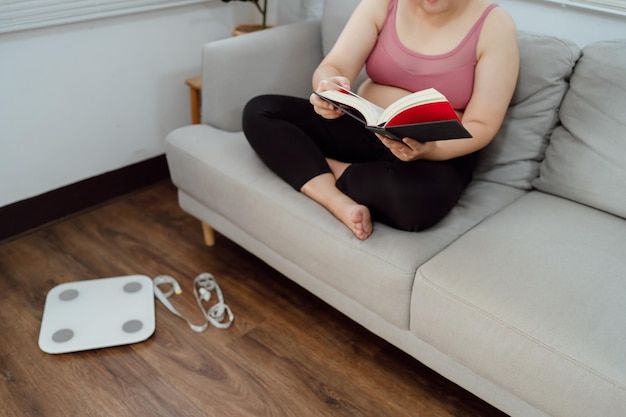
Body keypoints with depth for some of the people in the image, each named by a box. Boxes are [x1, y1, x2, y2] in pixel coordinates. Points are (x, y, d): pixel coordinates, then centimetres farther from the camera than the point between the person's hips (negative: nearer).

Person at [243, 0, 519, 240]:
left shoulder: (495, 24, -9)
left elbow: (481, 127, -13)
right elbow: (332, 68, -11)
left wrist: (429, 149, -33)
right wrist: (329, 88, -36)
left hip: (438, 153, -3)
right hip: (363, 128, 4)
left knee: (416, 199, -40)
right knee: (260, 112, -11)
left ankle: (334, 170, -11)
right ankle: (338, 202, -26)